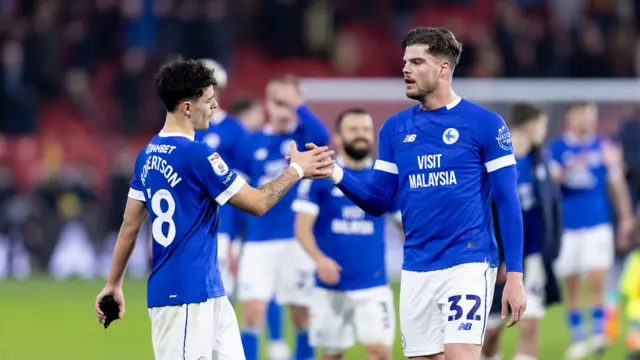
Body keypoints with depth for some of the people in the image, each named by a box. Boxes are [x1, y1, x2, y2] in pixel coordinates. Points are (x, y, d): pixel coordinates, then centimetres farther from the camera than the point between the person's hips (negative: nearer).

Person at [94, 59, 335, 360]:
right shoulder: (196, 155, -15)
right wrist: (296, 170, 5)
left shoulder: (149, 155, 10)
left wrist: (113, 284, 22)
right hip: (185, 295, -9)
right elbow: (258, 203, -9)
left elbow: (130, 226, 15)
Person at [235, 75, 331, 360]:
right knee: (252, 314, -8)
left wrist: (297, 103, -24)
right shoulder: (252, 145, 7)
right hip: (258, 242, 1)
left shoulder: (304, 136, 2)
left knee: (302, 316, 5)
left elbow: (322, 137, -24)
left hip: (298, 240, -1)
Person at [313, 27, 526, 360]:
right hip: (416, 269, 5)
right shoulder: (394, 129, 10)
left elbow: (508, 203, -4)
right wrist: (336, 174, -8)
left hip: (467, 263, -5)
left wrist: (514, 275, -9)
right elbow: (377, 202, 10)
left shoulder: (484, 124, -4)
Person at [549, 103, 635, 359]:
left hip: (598, 225, 0)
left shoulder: (604, 148, 4)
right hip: (566, 227, 0)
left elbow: (617, 184, 11)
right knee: (571, 286, 5)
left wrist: (625, 220, 12)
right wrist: (569, 170, -26)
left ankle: (598, 333, -3)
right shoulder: (557, 149, 1)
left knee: (597, 280, -12)